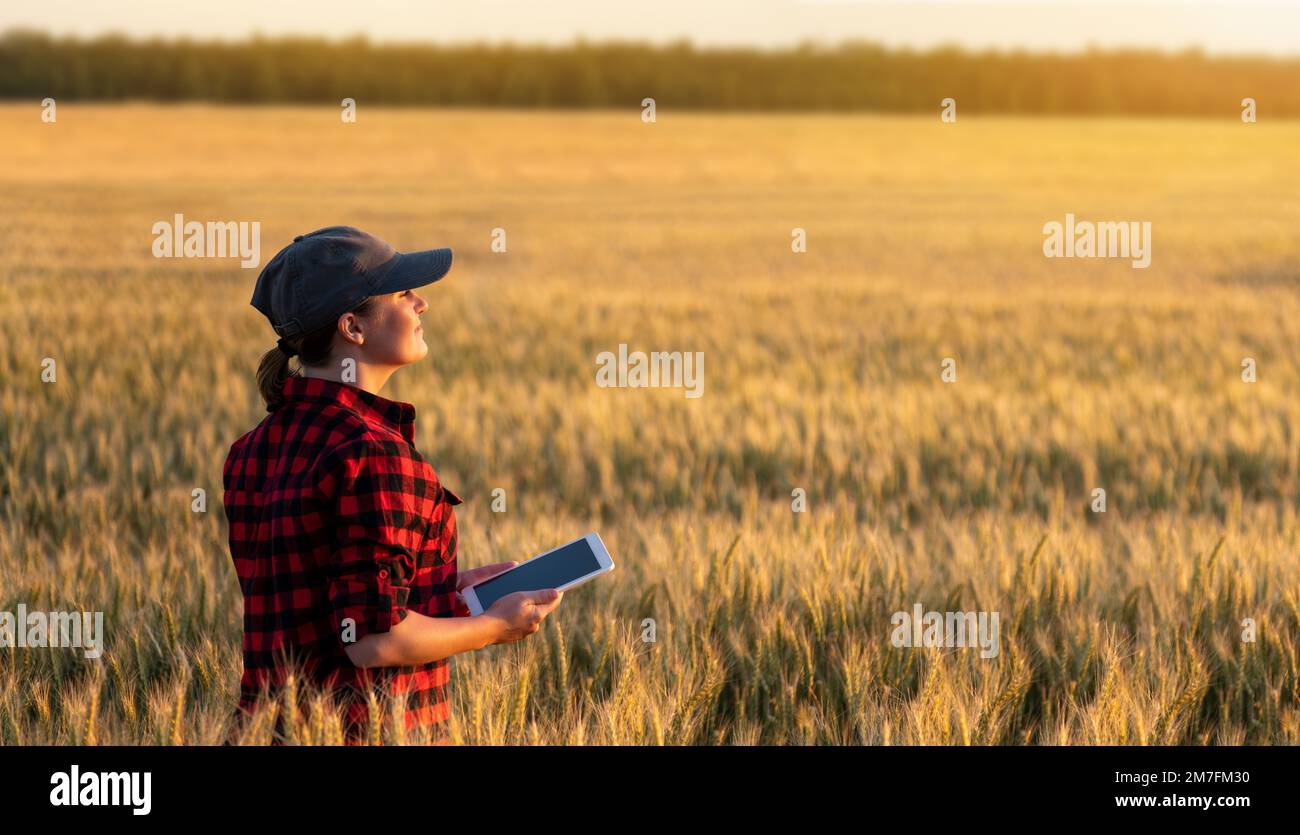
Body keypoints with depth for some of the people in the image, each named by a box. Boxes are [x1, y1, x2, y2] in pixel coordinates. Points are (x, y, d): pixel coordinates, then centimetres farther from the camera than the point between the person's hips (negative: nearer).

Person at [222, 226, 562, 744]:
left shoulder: (252, 453, 8)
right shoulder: (371, 454, -18)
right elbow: (374, 639, -22)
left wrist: (445, 590, 16)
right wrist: (494, 627, -6)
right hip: (362, 731, -8)